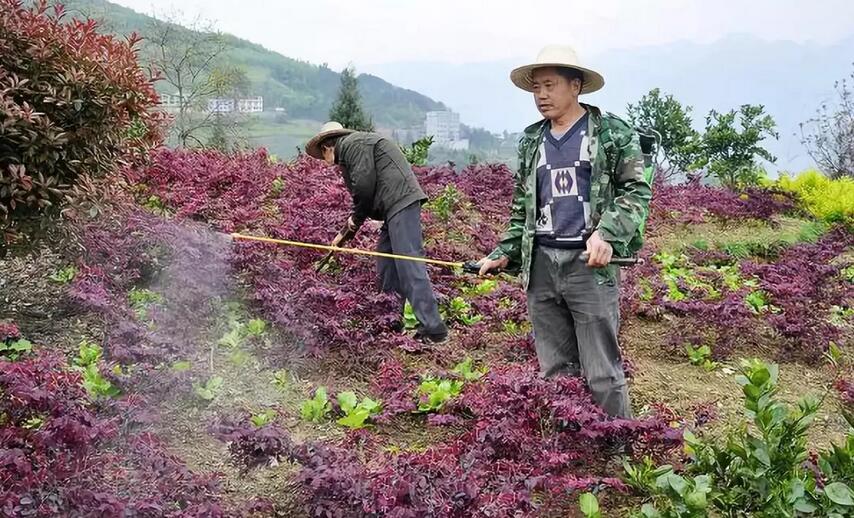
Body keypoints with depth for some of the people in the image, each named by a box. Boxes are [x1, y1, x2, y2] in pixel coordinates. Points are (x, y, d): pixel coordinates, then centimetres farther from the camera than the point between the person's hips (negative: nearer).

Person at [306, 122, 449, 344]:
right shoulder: (348, 152, 29)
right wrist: (345, 233, 31)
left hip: (401, 201, -11)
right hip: (394, 208, 11)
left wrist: (356, 218, 0)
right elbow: (362, 199, 31)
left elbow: (364, 184, -14)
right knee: (386, 266, 13)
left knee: (408, 264, -15)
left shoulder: (353, 144, -3)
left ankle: (433, 328, -19)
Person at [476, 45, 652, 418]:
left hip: (589, 262, -5)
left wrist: (608, 234, -18)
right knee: (554, 371, 9)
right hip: (540, 264, 5)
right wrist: (505, 253, 13)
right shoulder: (531, 142, 17)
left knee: (602, 373, -3)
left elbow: (636, 190, -3)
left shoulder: (612, 132, 2)